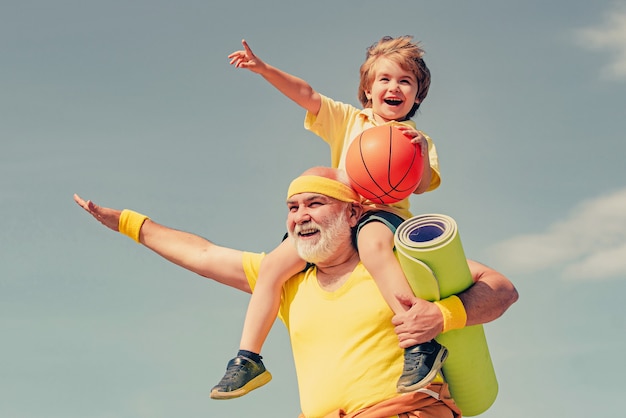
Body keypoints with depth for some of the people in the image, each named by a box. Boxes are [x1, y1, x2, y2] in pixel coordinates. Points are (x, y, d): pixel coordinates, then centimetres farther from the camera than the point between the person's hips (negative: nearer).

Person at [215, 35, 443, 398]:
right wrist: (264, 69, -9)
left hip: (385, 213, -4)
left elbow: (421, 186, -4)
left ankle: (421, 345, -46)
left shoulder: (417, 140, 10)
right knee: (275, 263, -13)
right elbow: (306, 94, 4)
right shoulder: (348, 120, 16)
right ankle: (248, 359, -3)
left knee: (373, 245, -40)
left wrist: (422, 149, -22)